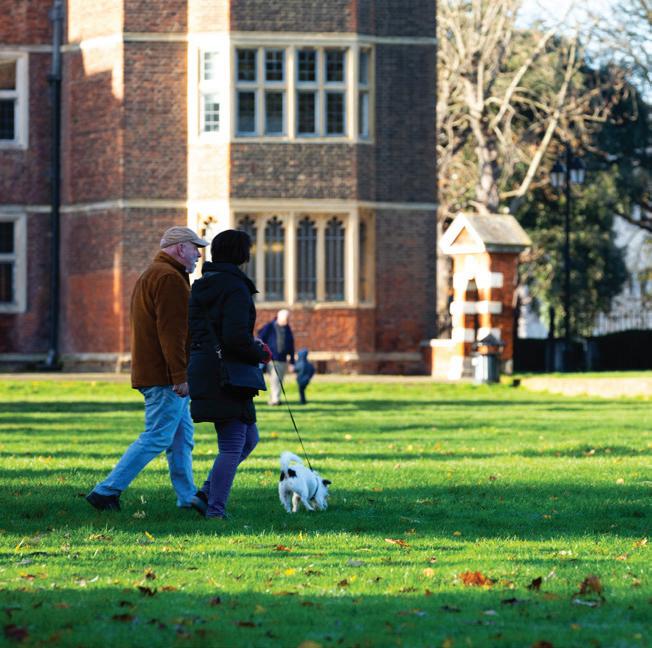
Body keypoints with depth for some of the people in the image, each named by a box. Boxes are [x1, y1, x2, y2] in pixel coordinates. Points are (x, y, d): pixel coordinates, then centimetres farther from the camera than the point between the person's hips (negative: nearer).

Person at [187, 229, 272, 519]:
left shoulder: (200, 286, 13)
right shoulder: (235, 288, -14)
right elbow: (236, 337, -24)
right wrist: (260, 354, -5)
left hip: (202, 371, 9)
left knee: (249, 438, 17)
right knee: (233, 446, -1)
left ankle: (206, 495, 11)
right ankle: (215, 508, 0)